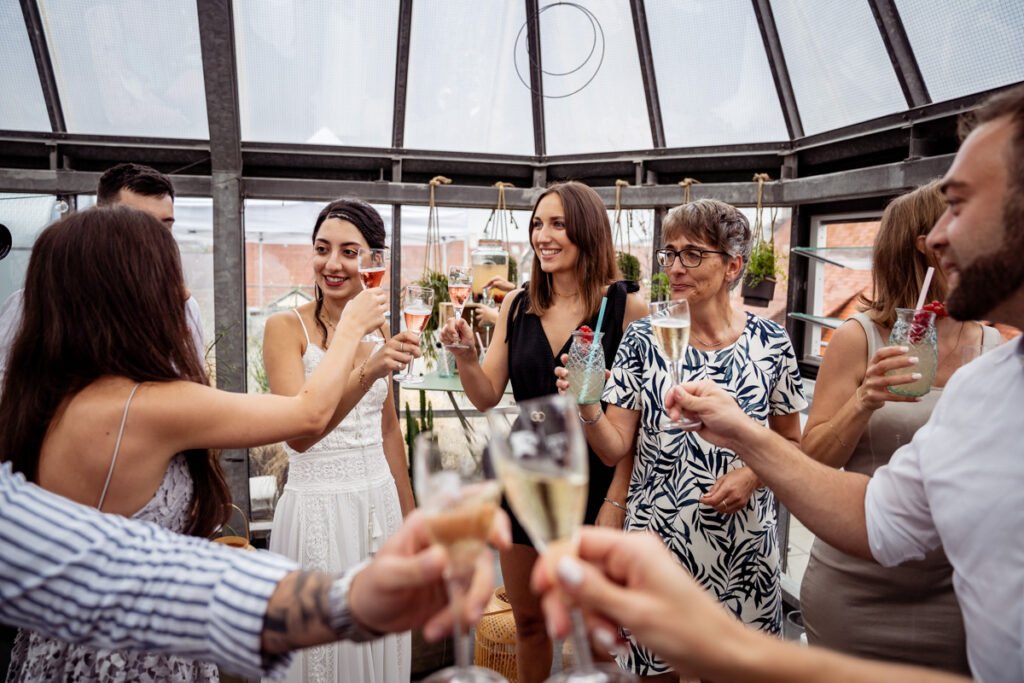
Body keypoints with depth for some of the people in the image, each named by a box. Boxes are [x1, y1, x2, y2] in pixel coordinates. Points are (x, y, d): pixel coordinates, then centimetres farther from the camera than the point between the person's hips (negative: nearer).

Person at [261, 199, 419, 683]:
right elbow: (297, 432, -24)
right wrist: (367, 371, -38)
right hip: (318, 506, -4)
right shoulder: (286, 327, -11)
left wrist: (409, 513, 19)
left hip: (379, 503, 5)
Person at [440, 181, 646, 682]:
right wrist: (465, 356, -15)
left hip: (593, 482, -4)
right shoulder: (517, 306, 2)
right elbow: (487, 397, 4)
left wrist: (616, 501, -14)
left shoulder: (624, 306, -11)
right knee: (528, 622, 19)